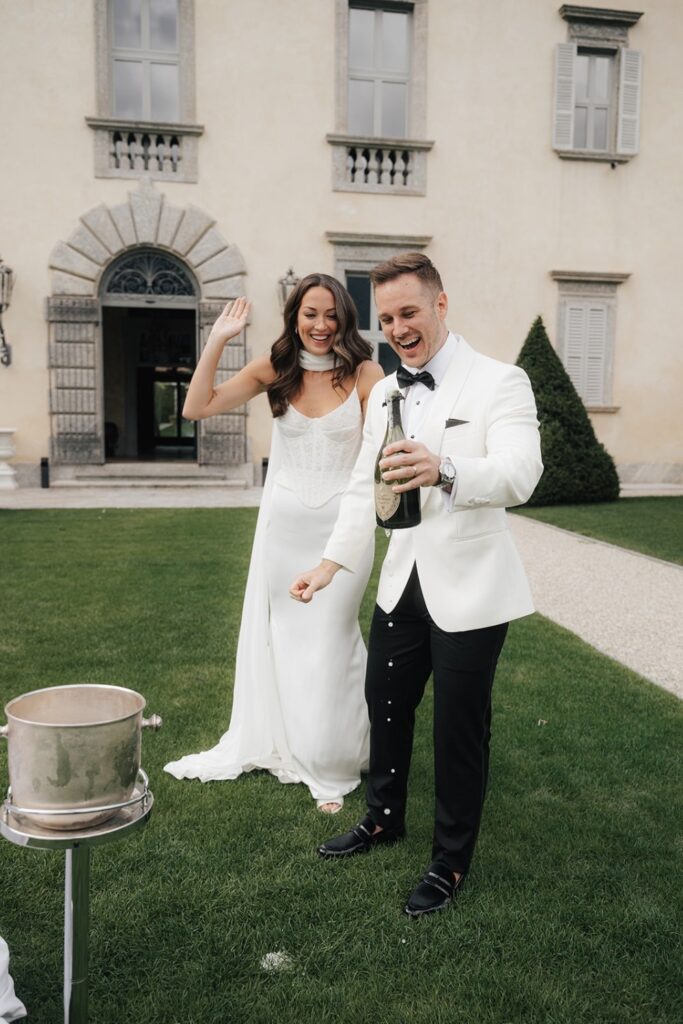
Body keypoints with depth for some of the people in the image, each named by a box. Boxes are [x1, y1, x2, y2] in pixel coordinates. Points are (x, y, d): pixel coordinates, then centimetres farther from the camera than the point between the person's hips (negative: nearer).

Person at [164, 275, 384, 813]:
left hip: (341, 524, -3)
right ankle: (263, 743, 36)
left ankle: (331, 767, 26)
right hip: (283, 521, 3)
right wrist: (217, 340, -9)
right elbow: (197, 408, -4)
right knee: (274, 633, 15)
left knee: (328, 641, 6)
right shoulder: (274, 369, 0)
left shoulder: (363, 374, -8)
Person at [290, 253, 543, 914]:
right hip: (403, 584, 7)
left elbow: (519, 474, -28)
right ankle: (384, 819, 45)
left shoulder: (499, 382, -13)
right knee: (385, 704, 19)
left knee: (459, 730, 6)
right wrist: (331, 563, 4)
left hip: (469, 590, -6)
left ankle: (450, 863, 29)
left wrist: (444, 472, -47)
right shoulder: (384, 394, 9)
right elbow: (364, 487, 12)